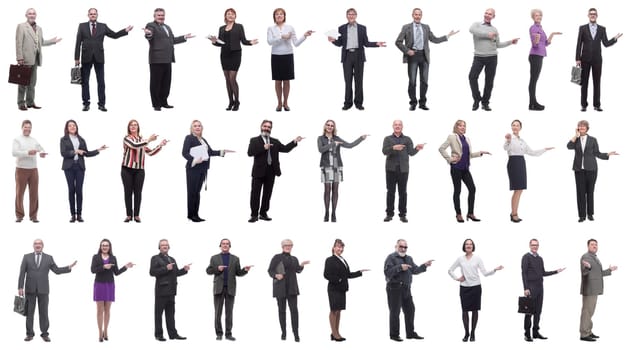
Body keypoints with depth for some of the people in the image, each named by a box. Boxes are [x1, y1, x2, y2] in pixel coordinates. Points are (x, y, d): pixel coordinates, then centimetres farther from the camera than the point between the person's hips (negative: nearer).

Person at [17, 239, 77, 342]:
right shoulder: (27, 257, 5)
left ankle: (44, 334, 6)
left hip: (43, 289, 0)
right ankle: (30, 334, 8)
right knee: (29, 312, 2)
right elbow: (22, 273, 1)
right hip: (30, 289, 0)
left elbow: (57, 270, 5)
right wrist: (20, 287, -6)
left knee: (44, 312, 1)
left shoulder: (49, 258, 7)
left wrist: (69, 267, -8)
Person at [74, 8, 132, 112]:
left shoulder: (103, 26, 8)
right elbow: (78, 42, 3)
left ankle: (101, 104, 5)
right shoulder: (82, 26, 6)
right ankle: (86, 104, 9)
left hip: (99, 57, 0)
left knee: (101, 82, 1)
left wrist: (125, 30, -9)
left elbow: (115, 35, 6)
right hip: (86, 57, 0)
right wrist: (77, 58, -3)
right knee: (85, 81, 3)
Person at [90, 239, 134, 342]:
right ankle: (100, 333, 0)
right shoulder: (96, 257, 3)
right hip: (99, 285, -2)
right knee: (100, 310, -2)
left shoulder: (113, 258, 8)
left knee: (107, 310, 5)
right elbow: (93, 270, -8)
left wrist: (125, 267, -7)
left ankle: (105, 332, 12)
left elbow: (116, 272, 6)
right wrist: (103, 267, -19)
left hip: (109, 285, 2)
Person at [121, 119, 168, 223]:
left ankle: (136, 215, 6)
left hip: (139, 170, 3)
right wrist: (149, 140, -20)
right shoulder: (127, 139, -1)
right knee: (128, 192, 1)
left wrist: (160, 145, 4)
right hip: (127, 169, -3)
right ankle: (129, 215, 7)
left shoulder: (142, 140, 13)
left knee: (138, 192, 1)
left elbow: (150, 152, 15)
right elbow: (135, 145, -19)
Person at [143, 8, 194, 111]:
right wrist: (148, 34, -45)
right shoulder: (151, 25, -4)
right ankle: (156, 104, 3)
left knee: (166, 82, 11)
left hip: (167, 60, 8)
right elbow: (149, 36, -22)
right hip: (156, 60, -8)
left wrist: (184, 37, 23)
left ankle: (163, 102, 20)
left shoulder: (167, 27, 23)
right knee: (155, 82, -1)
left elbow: (172, 40, 27)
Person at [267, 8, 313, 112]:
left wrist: (304, 36, -12)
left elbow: (296, 43, 0)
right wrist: (282, 37, -20)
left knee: (286, 81, 4)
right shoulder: (271, 28, 2)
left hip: (288, 56, 0)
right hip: (276, 56, 0)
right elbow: (269, 41, -13)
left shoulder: (290, 28, 3)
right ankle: (279, 103, 14)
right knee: (278, 81, 4)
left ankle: (285, 103, 15)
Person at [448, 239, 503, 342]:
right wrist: (457, 278, 0)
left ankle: (473, 333, 11)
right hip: (464, 288, 1)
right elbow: (450, 270, 13)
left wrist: (495, 270, -18)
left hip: (475, 287, -1)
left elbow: (485, 273, -4)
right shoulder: (460, 259, 4)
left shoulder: (477, 258, 1)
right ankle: (466, 333, 11)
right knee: (465, 310, 0)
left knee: (474, 310, 3)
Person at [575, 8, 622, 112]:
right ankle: (583, 105, 4)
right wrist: (578, 59, -5)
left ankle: (596, 105, 5)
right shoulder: (582, 28, 3)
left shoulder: (602, 29, 7)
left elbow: (606, 44, 4)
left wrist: (615, 38, -13)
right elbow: (579, 44, 1)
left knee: (597, 82, 2)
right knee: (584, 82, 1)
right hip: (585, 59, -1)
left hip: (597, 59, 1)